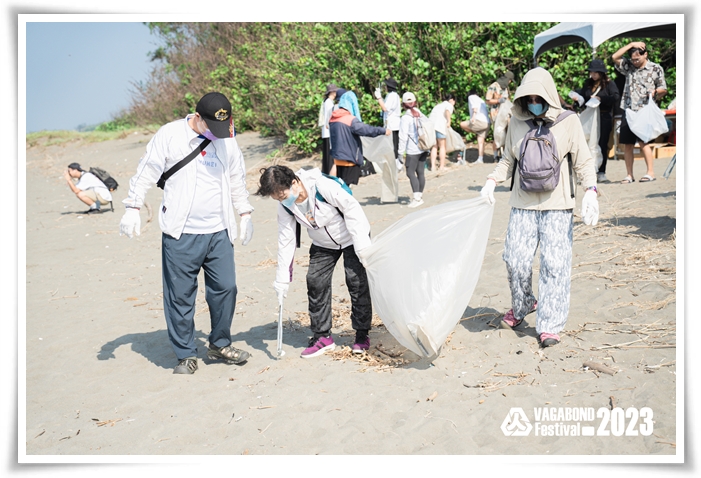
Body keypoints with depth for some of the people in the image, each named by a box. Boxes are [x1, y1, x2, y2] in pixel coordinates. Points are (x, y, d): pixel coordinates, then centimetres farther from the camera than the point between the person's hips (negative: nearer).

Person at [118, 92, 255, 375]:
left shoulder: (227, 140, 9)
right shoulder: (170, 134, -4)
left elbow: (237, 180, 22)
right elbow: (147, 171, -1)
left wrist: (244, 213, 24)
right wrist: (133, 207, -7)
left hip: (219, 233, 4)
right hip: (180, 234, -3)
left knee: (225, 288, 5)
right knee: (180, 295, 0)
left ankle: (220, 344, 25)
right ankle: (186, 355, 14)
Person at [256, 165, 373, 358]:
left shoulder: (323, 186, -33)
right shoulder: (285, 206, -14)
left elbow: (353, 209, -26)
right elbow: (286, 240, -7)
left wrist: (362, 246, -26)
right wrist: (282, 278, -9)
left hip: (352, 237, -5)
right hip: (323, 244, 5)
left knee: (357, 282, -7)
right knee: (315, 283, -4)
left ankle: (362, 334, 10)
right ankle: (322, 336, 8)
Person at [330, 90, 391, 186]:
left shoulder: (333, 119, 7)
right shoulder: (351, 120, -17)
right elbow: (365, 129, -24)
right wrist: (383, 130, -18)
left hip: (338, 158, 8)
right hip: (349, 159, -7)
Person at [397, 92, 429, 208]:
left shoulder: (405, 118, -10)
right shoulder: (421, 115, 8)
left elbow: (403, 137, -14)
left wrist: (400, 153, -11)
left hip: (413, 150, -7)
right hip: (424, 148, 7)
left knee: (410, 173, -3)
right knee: (420, 172, 10)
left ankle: (416, 198, -12)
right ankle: (420, 196, 15)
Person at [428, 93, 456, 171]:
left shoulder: (438, 105, 30)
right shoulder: (449, 105, 10)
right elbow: (447, 111, -14)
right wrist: (449, 122, -15)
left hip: (430, 124, 6)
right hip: (440, 125, -6)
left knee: (434, 146, 14)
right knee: (442, 146, 7)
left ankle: (433, 166, 10)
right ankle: (442, 166, 12)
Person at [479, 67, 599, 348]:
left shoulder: (568, 122, -2)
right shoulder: (517, 122, 5)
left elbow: (583, 162, 0)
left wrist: (590, 191, -14)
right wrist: (492, 181, -2)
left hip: (556, 204, -2)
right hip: (523, 203, 2)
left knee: (554, 263, -4)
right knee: (515, 259, -2)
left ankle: (549, 325, 6)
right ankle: (522, 307, 27)